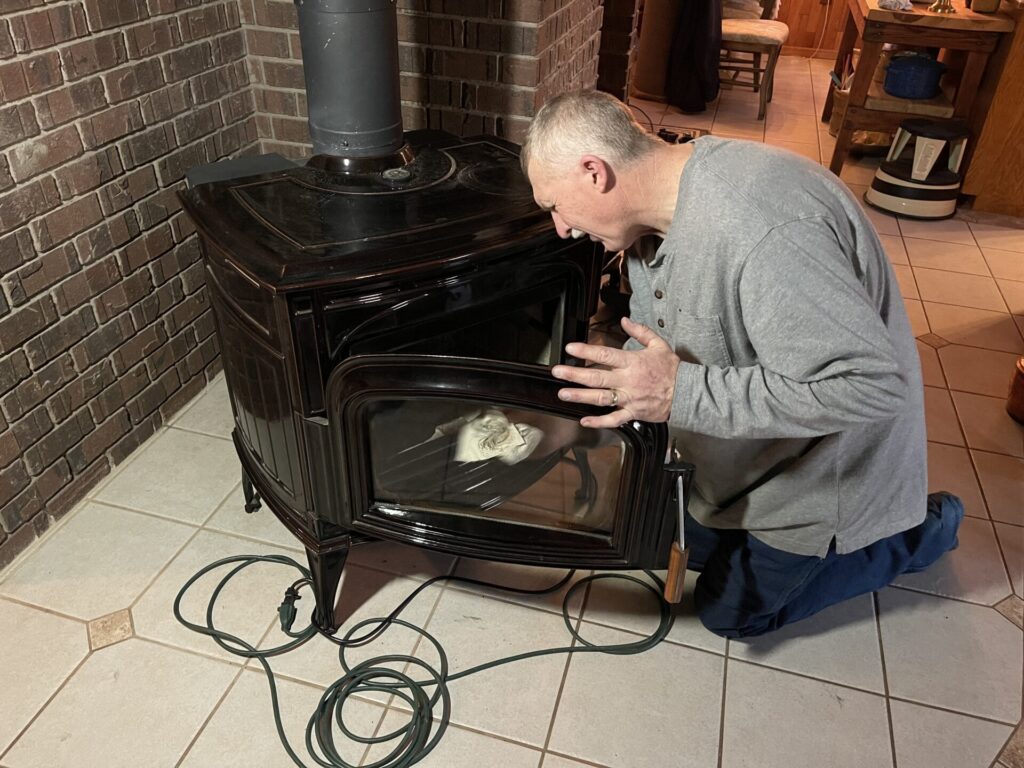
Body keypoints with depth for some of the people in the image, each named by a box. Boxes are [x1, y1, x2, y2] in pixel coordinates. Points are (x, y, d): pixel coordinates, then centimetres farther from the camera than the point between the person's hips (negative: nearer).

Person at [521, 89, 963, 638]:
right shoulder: (654, 210, -8)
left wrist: (683, 393, -42)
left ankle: (916, 534, 22)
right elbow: (649, 338, 7)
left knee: (730, 611, 9)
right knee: (700, 547, 23)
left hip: (822, 464, -8)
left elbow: (869, 383, -39)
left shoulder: (764, 228, -39)